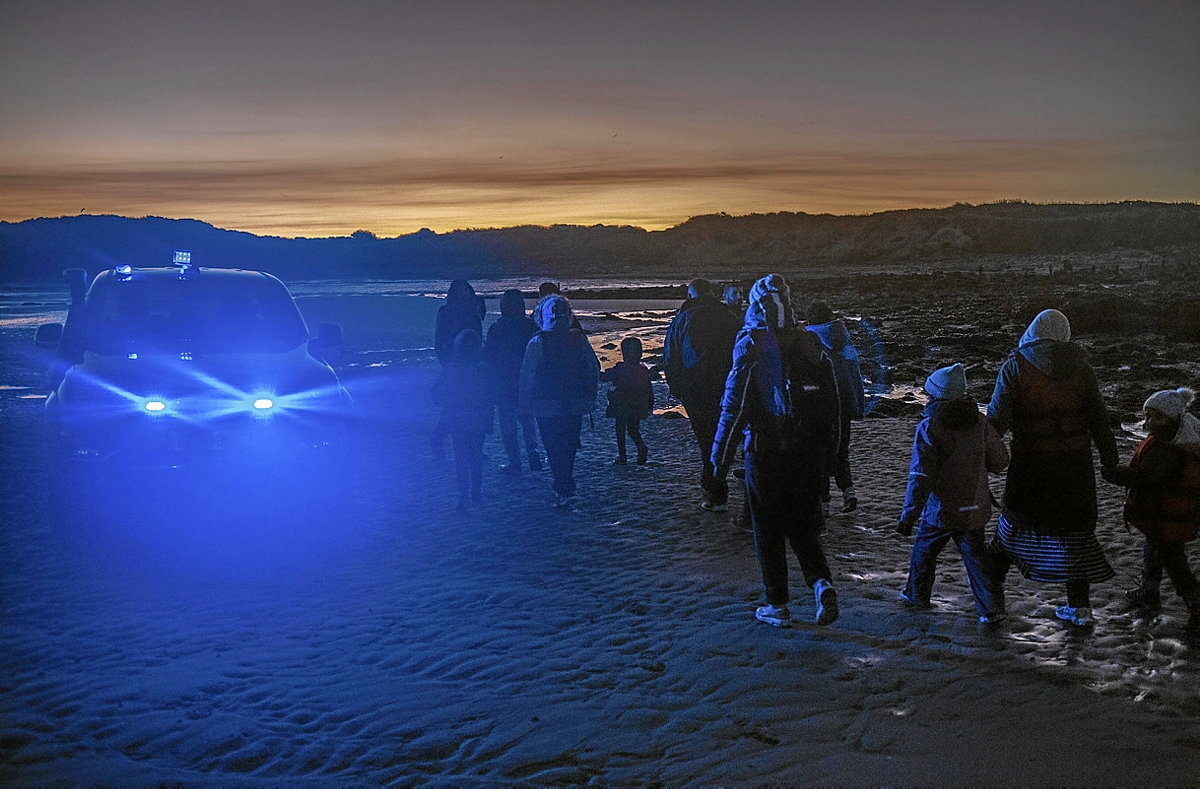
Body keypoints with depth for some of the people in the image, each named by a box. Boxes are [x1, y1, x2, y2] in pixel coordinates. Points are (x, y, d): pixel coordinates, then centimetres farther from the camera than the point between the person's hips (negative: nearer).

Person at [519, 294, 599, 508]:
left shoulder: (537, 342, -11)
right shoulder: (579, 339, 0)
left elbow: (527, 376, -10)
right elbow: (594, 369, 5)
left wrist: (525, 402, -1)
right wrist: (590, 396, 15)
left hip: (547, 406, -4)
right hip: (575, 405, 4)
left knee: (554, 449, 2)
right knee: (569, 445, 18)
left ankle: (565, 491, -4)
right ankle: (563, 488, 29)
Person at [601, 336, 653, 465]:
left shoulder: (619, 369, -16)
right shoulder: (644, 369, -1)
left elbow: (604, 376, -7)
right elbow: (649, 390, 4)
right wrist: (650, 406, 14)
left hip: (621, 407, -4)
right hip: (638, 408, 4)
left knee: (620, 430, 11)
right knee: (633, 429, 18)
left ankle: (622, 457, 11)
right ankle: (642, 447, -8)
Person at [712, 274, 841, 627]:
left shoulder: (751, 346, -11)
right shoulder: (810, 344, 5)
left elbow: (734, 406, -13)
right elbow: (831, 402, 8)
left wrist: (721, 456, -6)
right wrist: (827, 446, 17)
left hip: (766, 452, -4)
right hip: (808, 452, 5)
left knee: (768, 530, 8)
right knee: (803, 524, 17)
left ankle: (778, 606, 14)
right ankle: (821, 583, -3)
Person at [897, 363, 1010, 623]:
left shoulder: (928, 428, -18)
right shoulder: (980, 423, -3)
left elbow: (921, 478, -21)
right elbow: (1000, 461, 7)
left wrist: (908, 516, -16)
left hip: (941, 510, -4)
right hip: (976, 509, 4)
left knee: (924, 550, 18)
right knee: (975, 555, 13)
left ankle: (917, 595, 35)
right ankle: (992, 607, 7)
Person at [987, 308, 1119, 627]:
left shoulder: (1015, 367, -8)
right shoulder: (1080, 368, 0)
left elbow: (997, 418, -13)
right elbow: (1099, 419, 2)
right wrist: (1110, 460, 10)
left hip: (1030, 465, -2)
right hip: (1075, 464, 2)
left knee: (1015, 519, 17)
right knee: (1074, 527, 11)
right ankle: (1079, 607, 14)